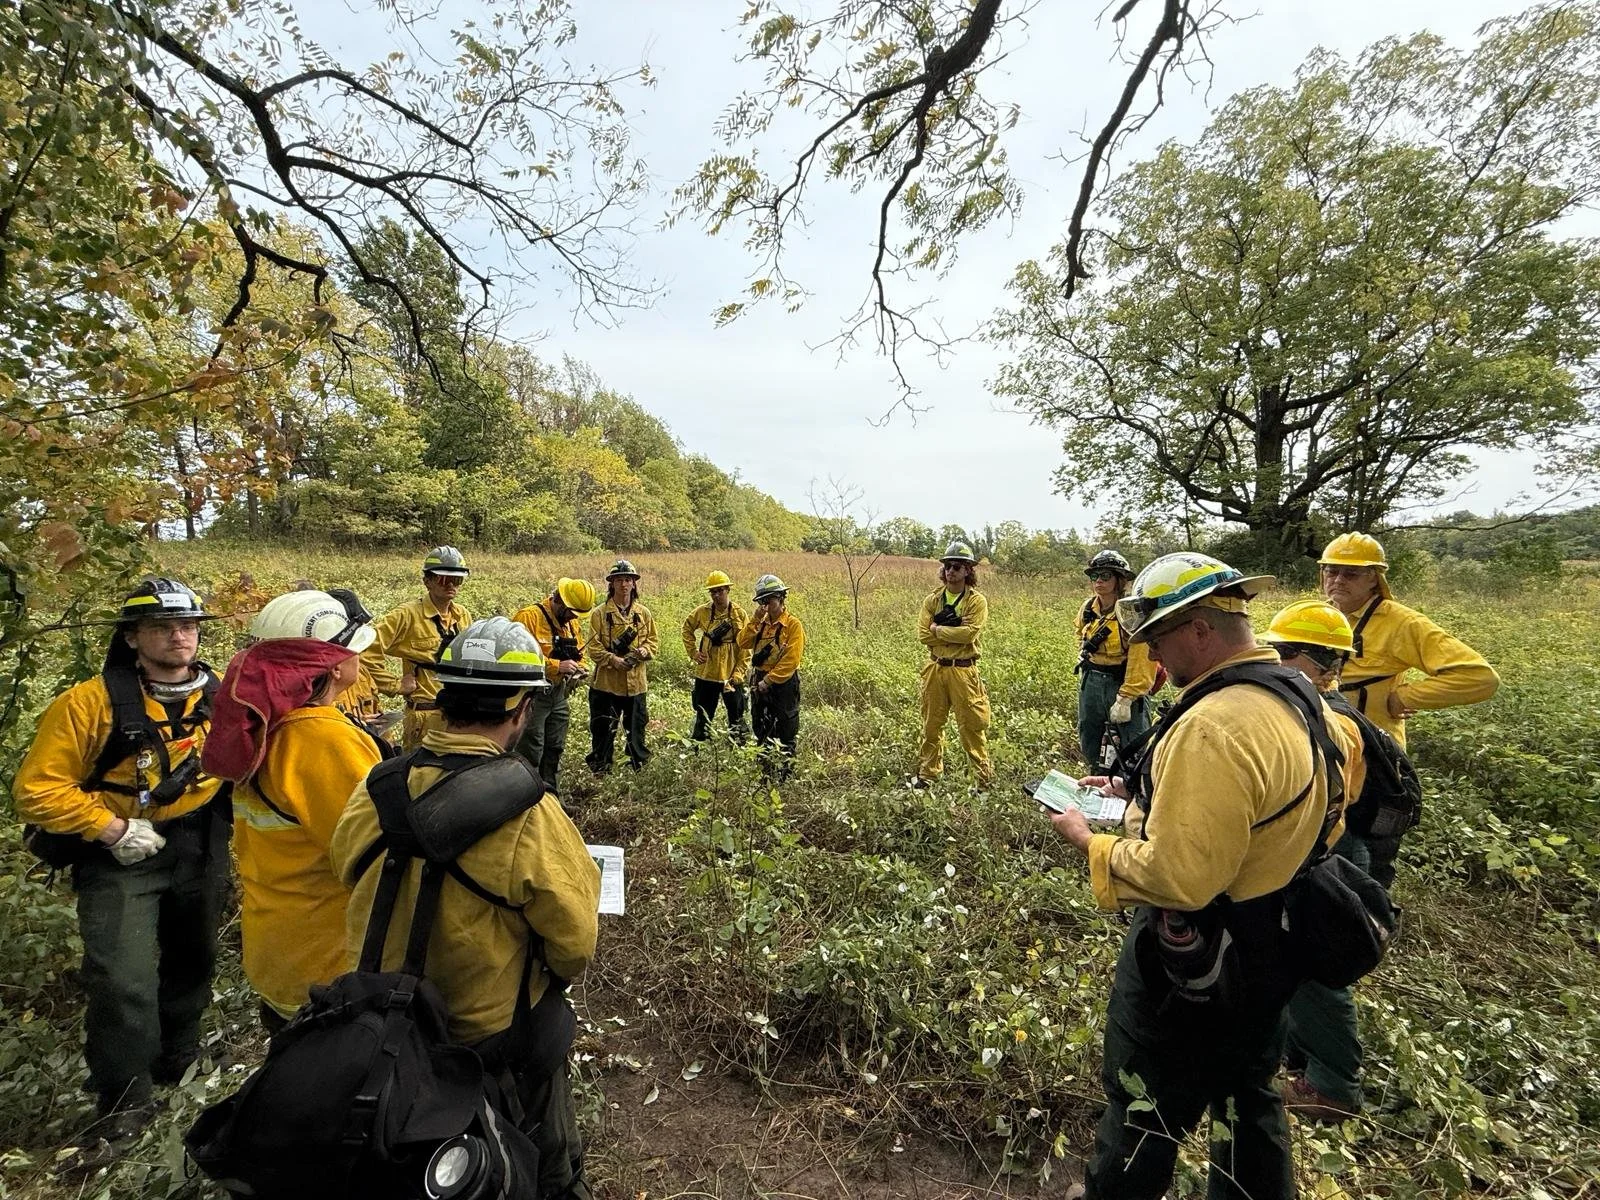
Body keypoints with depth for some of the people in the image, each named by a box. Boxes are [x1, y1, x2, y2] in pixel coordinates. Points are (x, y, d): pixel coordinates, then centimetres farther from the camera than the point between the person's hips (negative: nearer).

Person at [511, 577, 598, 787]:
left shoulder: (573, 623, 10)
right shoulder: (528, 617, -16)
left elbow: (578, 654, 22)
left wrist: (580, 670, 1)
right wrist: (556, 666, -27)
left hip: (559, 695, 8)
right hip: (532, 696, -8)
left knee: (554, 750, 16)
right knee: (531, 753, -2)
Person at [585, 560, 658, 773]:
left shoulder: (644, 613, 6)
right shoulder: (600, 614, -3)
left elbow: (653, 642, 10)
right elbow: (593, 648, -6)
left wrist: (643, 651, -11)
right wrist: (612, 659, -21)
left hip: (636, 682, 3)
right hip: (606, 682, -2)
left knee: (636, 726, 13)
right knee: (603, 729, 5)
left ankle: (639, 765, 29)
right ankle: (600, 769, 20)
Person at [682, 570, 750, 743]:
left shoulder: (740, 614, -7)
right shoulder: (703, 611, -2)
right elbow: (687, 628, 17)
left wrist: (739, 673, -11)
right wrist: (693, 652, 7)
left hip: (731, 676, -2)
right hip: (706, 674, 2)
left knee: (737, 719, 10)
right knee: (703, 718, 14)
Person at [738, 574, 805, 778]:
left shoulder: (793, 624, -11)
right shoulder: (760, 622, 8)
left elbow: (791, 661, -18)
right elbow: (743, 643, -7)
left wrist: (768, 681, -18)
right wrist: (755, 619, -15)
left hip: (784, 684, -6)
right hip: (759, 682, 7)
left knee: (786, 732, 5)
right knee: (761, 730, 17)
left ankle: (786, 774, 17)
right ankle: (766, 771, 32)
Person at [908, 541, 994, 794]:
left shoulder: (977, 601, -5)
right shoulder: (933, 600, 5)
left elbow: (969, 633, -19)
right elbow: (923, 635, -4)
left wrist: (938, 629, -10)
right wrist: (954, 634, -14)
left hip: (963, 671, -4)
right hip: (935, 668, 4)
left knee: (972, 726, 1)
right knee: (931, 724, 14)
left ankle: (984, 779, 15)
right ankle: (927, 773, 28)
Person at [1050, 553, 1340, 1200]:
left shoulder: (1215, 728, -33)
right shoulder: (1291, 693, -1)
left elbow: (1176, 877, -33)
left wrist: (1088, 841, -18)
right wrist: (1137, 789, 7)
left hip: (1194, 961, -8)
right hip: (1270, 949, 9)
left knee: (1146, 1102, 18)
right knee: (1245, 1098, 28)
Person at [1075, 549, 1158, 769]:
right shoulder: (1088, 608, 4)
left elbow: (1140, 660, -20)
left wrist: (1125, 699, -21)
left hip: (1123, 683, -7)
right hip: (1090, 682, 7)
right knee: (1088, 744, 18)